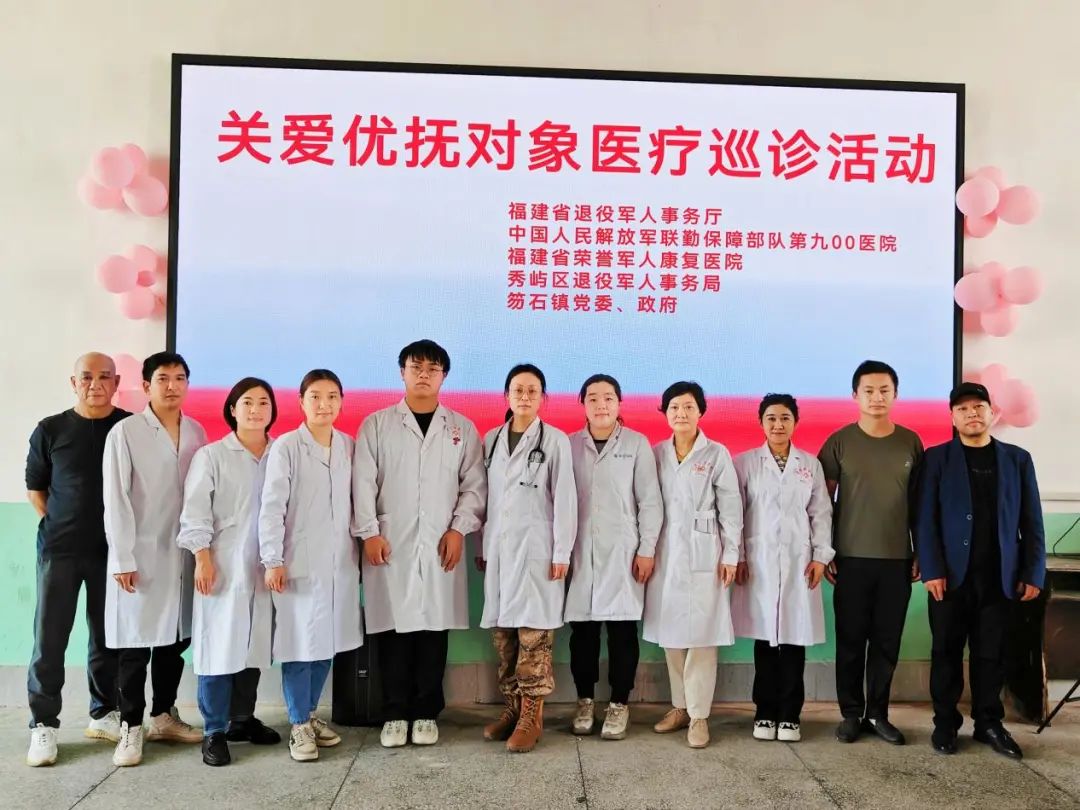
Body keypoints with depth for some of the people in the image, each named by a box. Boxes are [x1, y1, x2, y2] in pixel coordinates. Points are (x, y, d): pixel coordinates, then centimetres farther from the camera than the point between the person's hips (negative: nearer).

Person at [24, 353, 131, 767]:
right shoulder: (50, 429, 0)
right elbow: (34, 488, 9)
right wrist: (62, 525, 3)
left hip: (112, 550, 1)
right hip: (59, 550, 0)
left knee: (108, 637, 10)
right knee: (49, 639, 1)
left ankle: (104, 713, 25)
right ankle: (44, 724, 13)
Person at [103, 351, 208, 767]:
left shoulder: (196, 432, 7)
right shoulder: (125, 432, -6)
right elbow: (115, 499, -8)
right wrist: (123, 558, -12)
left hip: (184, 553, 4)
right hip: (141, 554, -4)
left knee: (175, 639, 12)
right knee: (136, 644, 1)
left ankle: (164, 716, 26)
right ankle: (131, 728, 14)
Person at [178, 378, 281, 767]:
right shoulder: (211, 455, 0)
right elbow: (195, 511, -3)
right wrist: (202, 556, -11)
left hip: (264, 565, 4)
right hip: (224, 565, -3)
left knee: (254, 643, 10)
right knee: (220, 644, -2)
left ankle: (243, 717, 25)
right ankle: (214, 731, 7)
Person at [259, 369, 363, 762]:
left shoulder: (349, 446, 6)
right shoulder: (286, 447, -7)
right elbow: (272, 507, -9)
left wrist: (362, 545, 10)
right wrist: (272, 560, -12)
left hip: (340, 562, 5)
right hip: (299, 562, -4)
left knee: (328, 642, 12)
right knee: (299, 642, 1)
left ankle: (310, 713, 28)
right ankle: (299, 725, 15)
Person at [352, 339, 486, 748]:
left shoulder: (462, 428, 10)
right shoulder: (376, 424, 7)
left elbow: (475, 484, 6)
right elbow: (363, 482, 1)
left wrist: (458, 529, -5)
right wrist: (369, 532, -8)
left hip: (441, 545, 1)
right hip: (390, 544, -1)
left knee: (434, 629, 4)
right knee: (394, 629, 2)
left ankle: (426, 714, 16)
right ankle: (395, 714, 14)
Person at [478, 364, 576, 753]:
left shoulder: (555, 440, -3)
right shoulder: (491, 439, 10)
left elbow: (565, 499, -5)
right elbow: (485, 496, 12)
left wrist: (562, 553, -8)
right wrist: (482, 546, 11)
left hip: (535, 546, -4)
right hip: (498, 546, 5)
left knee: (533, 630, -4)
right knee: (502, 629, 8)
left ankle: (532, 715, 3)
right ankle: (512, 707, 19)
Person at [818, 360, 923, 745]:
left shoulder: (910, 442, 4)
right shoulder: (839, 442, -2)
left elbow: (918, 501, 9)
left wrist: (921, 552, 6)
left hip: (898, 558, 2)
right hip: (851, 557, -2)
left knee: (888, 641, 8)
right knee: (851, 640, 5)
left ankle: (878, 713, 21)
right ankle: (851, 713, 18)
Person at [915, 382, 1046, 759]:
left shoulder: (1017, 459, 8)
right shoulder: (936, 458, 2)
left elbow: (1032, 521, 6)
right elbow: (925, 518, -4)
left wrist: (1033, 573, 0)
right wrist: (932, 570, -12)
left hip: (999, 576, 2)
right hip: (951, 574, -1)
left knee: (991, 653, 8)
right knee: (947, 652, 6)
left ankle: (989, 723, 21)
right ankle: (945, 723, 16)